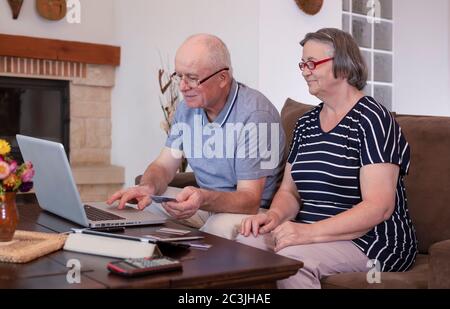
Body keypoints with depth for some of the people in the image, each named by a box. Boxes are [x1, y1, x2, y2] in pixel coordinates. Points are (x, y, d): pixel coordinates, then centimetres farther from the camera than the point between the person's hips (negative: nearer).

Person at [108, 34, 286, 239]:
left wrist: (204, 199, -43)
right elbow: (164, 165, 3)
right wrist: (148, 187, -21)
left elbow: (250, 200, -24)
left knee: (219, 228, -36)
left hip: (256, 211, -6)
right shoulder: (188, 107, 2)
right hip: (205, 201, 6)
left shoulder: (254, 113, -23)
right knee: (144, 209, -13)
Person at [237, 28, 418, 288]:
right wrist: (275, 215, -11)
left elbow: (379, 206, -19)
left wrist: (311, 232, -28)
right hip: (310, 234, 6)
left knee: (290, 259, -33)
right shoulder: (306, 124, 12)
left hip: (372, 240, -6)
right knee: (243, 243, -21)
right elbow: (289, 191, 13)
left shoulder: (371, 118, -10)